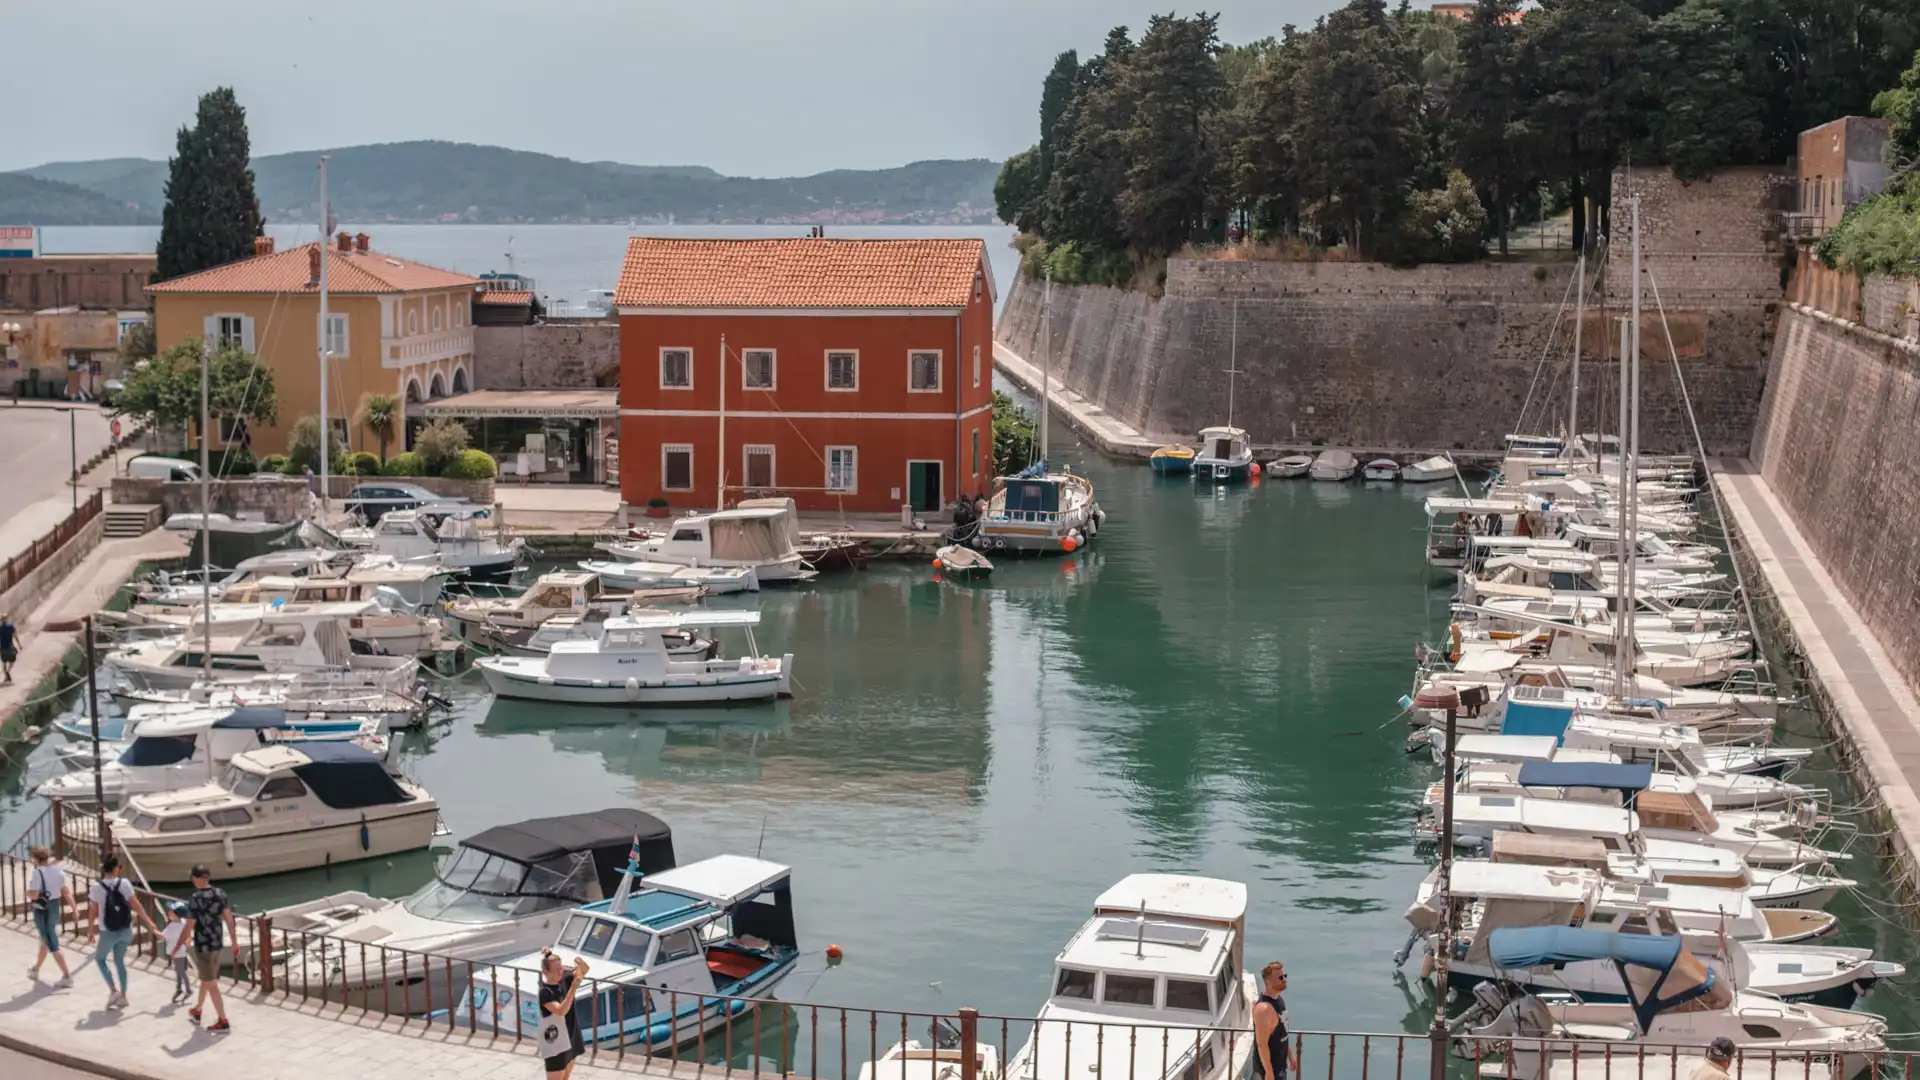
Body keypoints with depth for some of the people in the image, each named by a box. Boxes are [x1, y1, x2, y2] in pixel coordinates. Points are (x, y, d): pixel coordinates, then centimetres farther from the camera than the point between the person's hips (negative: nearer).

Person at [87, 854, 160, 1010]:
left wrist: (90, 930, 5)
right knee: (120, 961, 18)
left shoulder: (97, 887, -14)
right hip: (125, 931, 3)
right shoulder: (124, 883, -9)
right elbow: (136, 905, -6)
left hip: (108, 932, -3)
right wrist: (149, 922, 2)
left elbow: (94, 912, -9)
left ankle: (113, 990, 8)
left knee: (99, 958, 20)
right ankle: (122, 996, 20)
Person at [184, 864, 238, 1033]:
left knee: (211, 984, -1)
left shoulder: (195, 899, -19)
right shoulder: (220, 894, 0)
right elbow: (229, 919, 1)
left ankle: (223, 1022, 1)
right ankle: (197, 1011, 43)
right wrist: (235, 942, 6)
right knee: (206, 978, 25)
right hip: (217, 943, 7)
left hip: (202, 945, -7)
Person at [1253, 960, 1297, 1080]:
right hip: (1269, 1065, -9)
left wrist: (1290, 1055, 19)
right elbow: (1262, 1044, -26)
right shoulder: (1264, 1008, -28)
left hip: (1279, 1061, 9)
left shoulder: (1279, 999, 3)